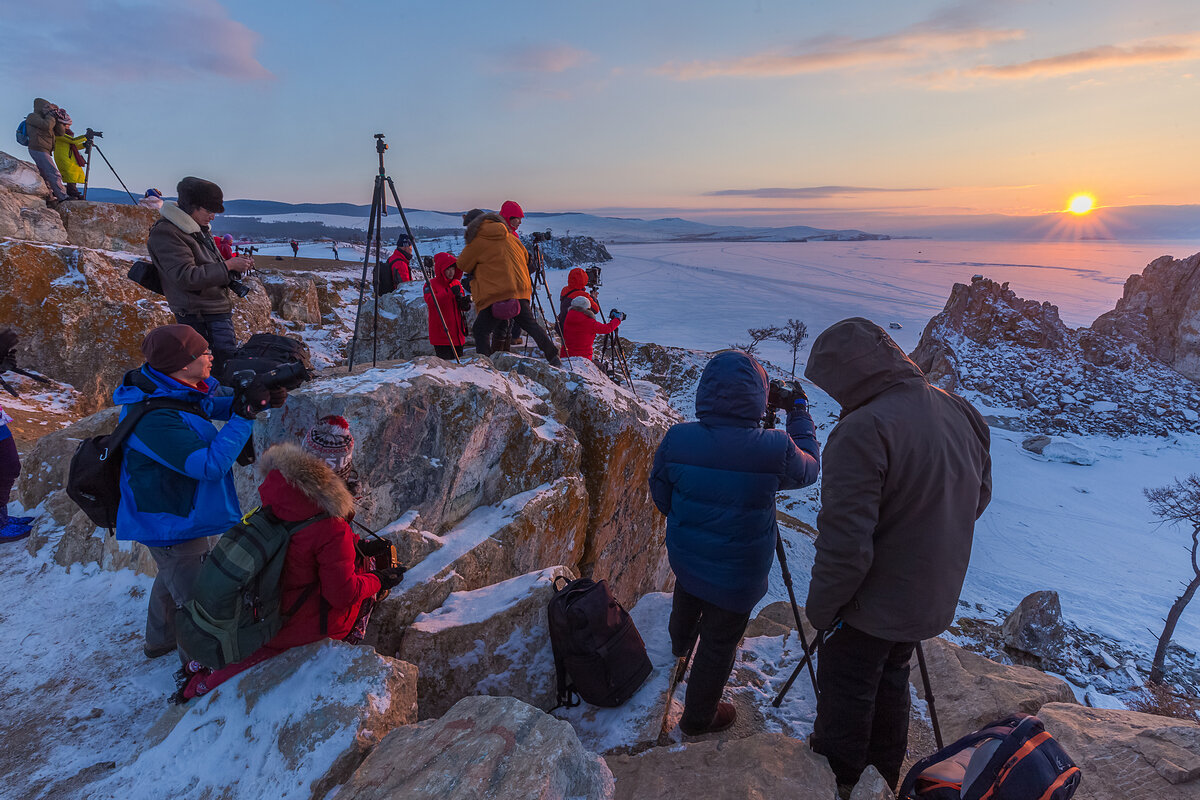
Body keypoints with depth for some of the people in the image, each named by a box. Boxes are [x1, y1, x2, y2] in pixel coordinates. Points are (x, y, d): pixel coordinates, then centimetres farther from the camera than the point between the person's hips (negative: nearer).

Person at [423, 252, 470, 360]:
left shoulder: (457, 284, 13)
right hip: (441, 334, -6)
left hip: (457, 333, 6)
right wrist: (450, 293, -31)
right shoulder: (431, 284, -6)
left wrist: (465, 303, -6)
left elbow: (463, 306, 20)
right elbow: (430, 301, -25)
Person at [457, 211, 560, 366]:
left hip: (497, 292, -6)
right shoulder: (511, 238, 16)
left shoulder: (478, 242, 1)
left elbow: (463, 264, 11)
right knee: (530, 323, 19)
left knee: (481, 330, 0)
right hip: (521, 290, 6)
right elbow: (526, 258, 28)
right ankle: (553, 357, 20)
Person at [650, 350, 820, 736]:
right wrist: (799, 412, 8)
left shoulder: (676, 439, -19)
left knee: (687, 598, 36)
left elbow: (660, 494, -3)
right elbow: (809, 468, -3)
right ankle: (699, 717, 38)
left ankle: (680, 643, 67)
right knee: (719, 645, 17)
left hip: (685, 556, 4)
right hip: (738, 574, -4)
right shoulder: (775, 449, -27)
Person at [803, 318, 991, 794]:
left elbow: (846, 544, -32)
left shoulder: (861, 432, -31)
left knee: (846, 696, 15)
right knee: (890, 680, 28)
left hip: (872, 606, -8)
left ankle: (837, 781, 38)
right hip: (934, 599, 8)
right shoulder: (961, 414, -4)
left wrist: (820, 607, -16)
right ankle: (884, 774, 48)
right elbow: (979, 498, 11)